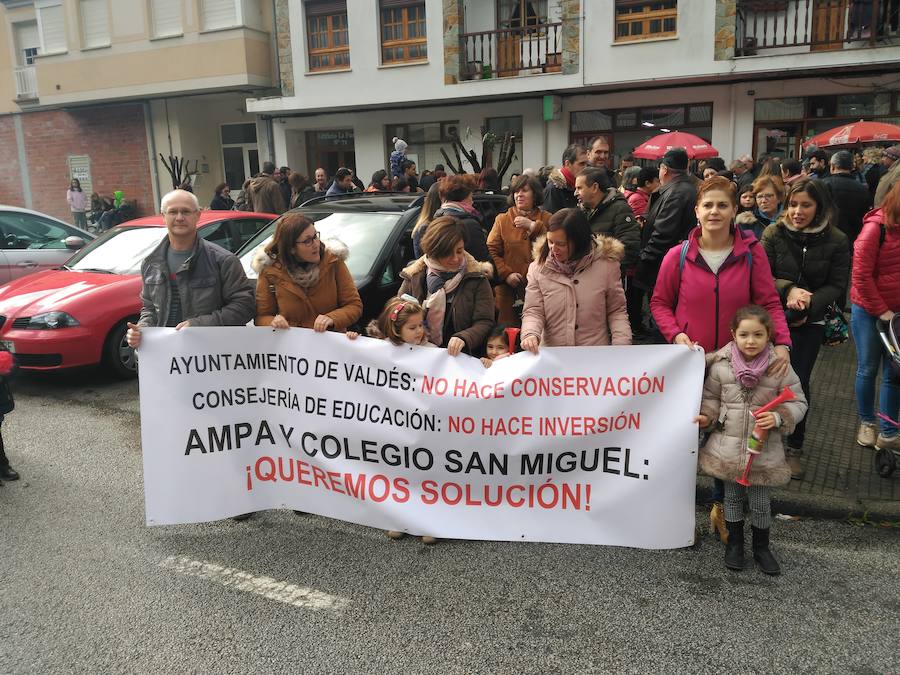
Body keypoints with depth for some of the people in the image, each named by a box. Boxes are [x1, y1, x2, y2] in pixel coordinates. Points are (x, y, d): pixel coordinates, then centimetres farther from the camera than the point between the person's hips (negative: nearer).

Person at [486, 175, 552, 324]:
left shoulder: (546, 219, 11)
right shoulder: (502, 219, 10)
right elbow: (491, 251, 2)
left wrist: (533, 226, -10)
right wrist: (506, 274, -11)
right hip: (509, 290, 0)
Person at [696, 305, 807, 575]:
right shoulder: (721, 364, -8)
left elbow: (798, 403, -3)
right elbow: (711, 397, 5)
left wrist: (778, 417, -20)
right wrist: (707, 417, -11)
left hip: (764, 450, -1)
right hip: (728, 448, 1)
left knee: (761, 502, 12)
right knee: (732, 497, 18)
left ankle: (761, 548, 36)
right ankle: (734, 544, 37)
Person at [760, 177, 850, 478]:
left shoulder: (836, 241, -3)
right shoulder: (774, 233, -4)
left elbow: (837, 285, -2)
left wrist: (809, 304, -19)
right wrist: (788, 290, -22)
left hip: (810, 322, 0)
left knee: (798, 382, 0)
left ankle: (794, 448, 16)